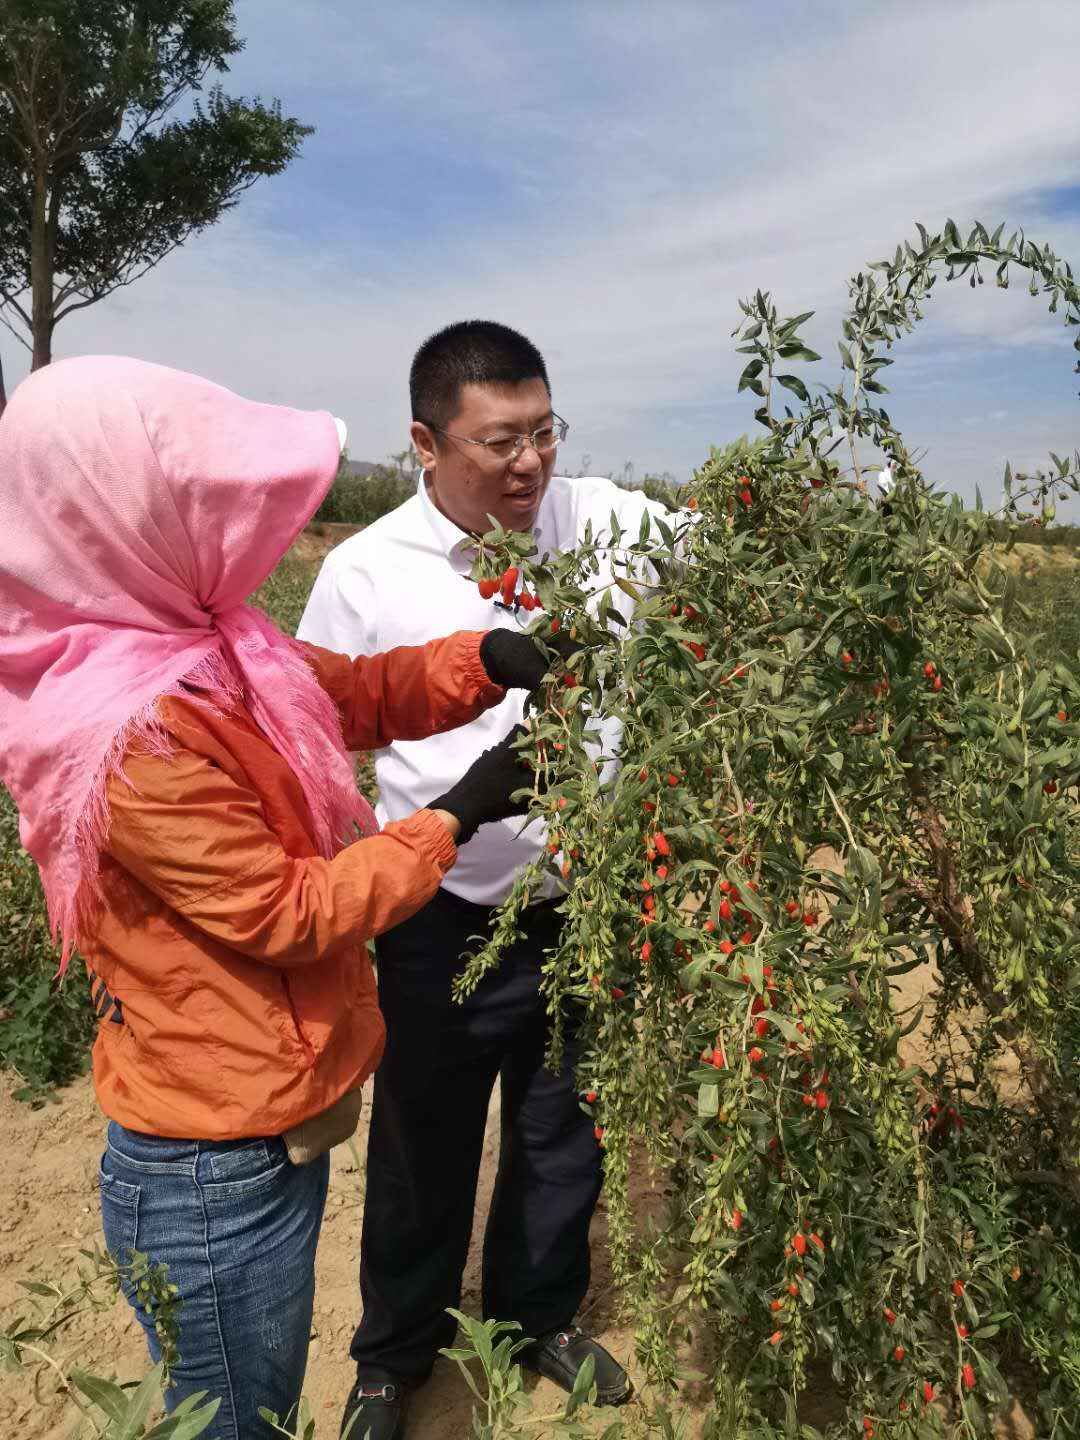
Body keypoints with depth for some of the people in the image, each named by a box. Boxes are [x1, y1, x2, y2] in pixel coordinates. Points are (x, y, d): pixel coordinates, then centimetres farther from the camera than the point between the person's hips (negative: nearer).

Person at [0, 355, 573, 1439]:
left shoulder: (204, 645, -1)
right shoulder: (136, 734, -29)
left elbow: (355, 693, 7)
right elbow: (289, 915, -22)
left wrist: (486, 662, -9)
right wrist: (453, 818, -14)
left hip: (267, 1128, 8)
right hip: (214, 1180, -8)